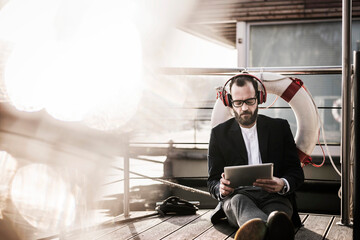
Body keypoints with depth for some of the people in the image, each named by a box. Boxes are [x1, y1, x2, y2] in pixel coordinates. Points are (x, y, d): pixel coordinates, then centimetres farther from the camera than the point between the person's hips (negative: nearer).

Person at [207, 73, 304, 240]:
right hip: (237, 194, -1)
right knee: (238, 201, -41)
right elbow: (213, 181, 14)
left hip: (274, 195, 2)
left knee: (278, 212, -38)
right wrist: (221, 189, -14)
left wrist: (283, 184, -14)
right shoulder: (219, 133, 16)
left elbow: (296, 172, 12)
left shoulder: (280, 127, 17)